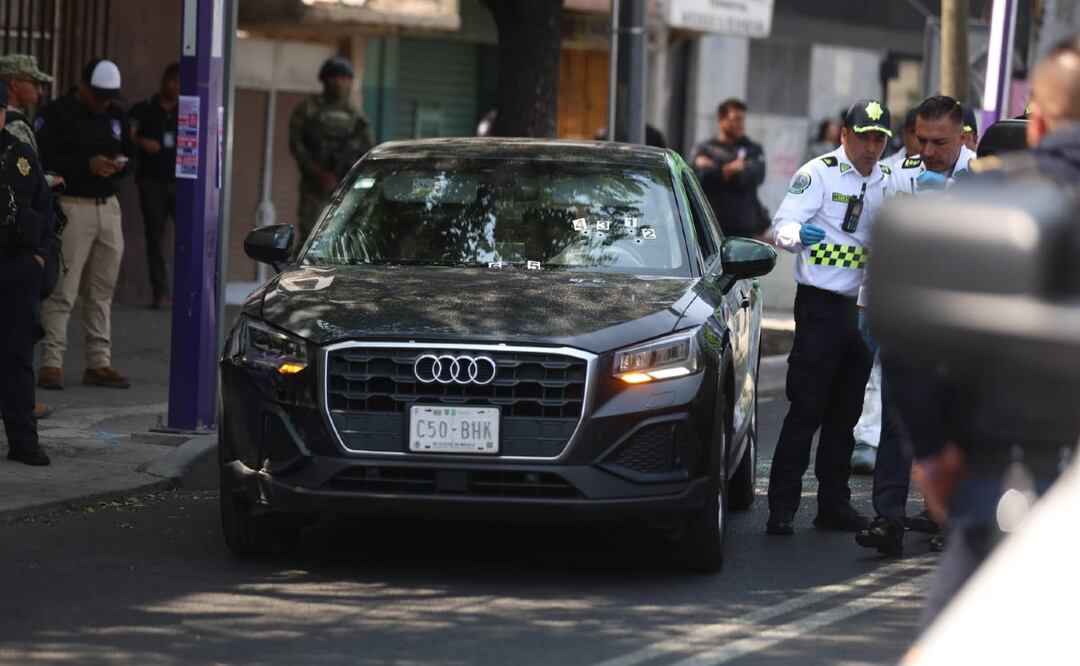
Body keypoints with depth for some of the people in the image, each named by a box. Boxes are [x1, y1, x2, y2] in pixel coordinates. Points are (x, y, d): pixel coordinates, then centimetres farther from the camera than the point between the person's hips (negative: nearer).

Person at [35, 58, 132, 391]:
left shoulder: (116, 115, 15)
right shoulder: (56, 114, -6)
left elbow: (129, 152, 23)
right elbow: (44, 160, -13)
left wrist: (122, 164, -1)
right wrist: (86, 165, -21)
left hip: (109, 207, 6)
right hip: (72, 207, -6)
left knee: (101, 292, 9)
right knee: (63, 291, -9)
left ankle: (99, 363, 14)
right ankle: (51, 363, -8)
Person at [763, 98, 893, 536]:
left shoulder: (888, 181, 13)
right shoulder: (819, 173, -5)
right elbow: (782, 225, -14)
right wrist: (798, 234, -36)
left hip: (864, 308, 6)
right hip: (821, 306, -6)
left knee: (846, 413, 11)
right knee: (807, 409, -9)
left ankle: (834, 504, 17)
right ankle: (782, 507, -6)